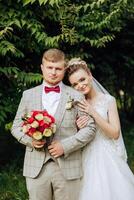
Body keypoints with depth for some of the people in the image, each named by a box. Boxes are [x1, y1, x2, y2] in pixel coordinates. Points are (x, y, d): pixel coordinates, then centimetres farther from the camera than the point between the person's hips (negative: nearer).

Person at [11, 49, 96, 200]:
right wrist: (30, 139, -10)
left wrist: (65, 146, -12)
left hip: (68, 167, -1)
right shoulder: (28, 95, 10)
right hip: (36, 168, 1)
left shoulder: (76, 96, 4)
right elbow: (16, 126, 11)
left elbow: (89, 128, 1)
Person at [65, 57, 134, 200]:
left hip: (107, 157, -1)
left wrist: (93, 113, -14)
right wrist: (78, 129, -14)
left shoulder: (108, 100, -2)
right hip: (85, 158, 1)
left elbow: (115, 134, -8)